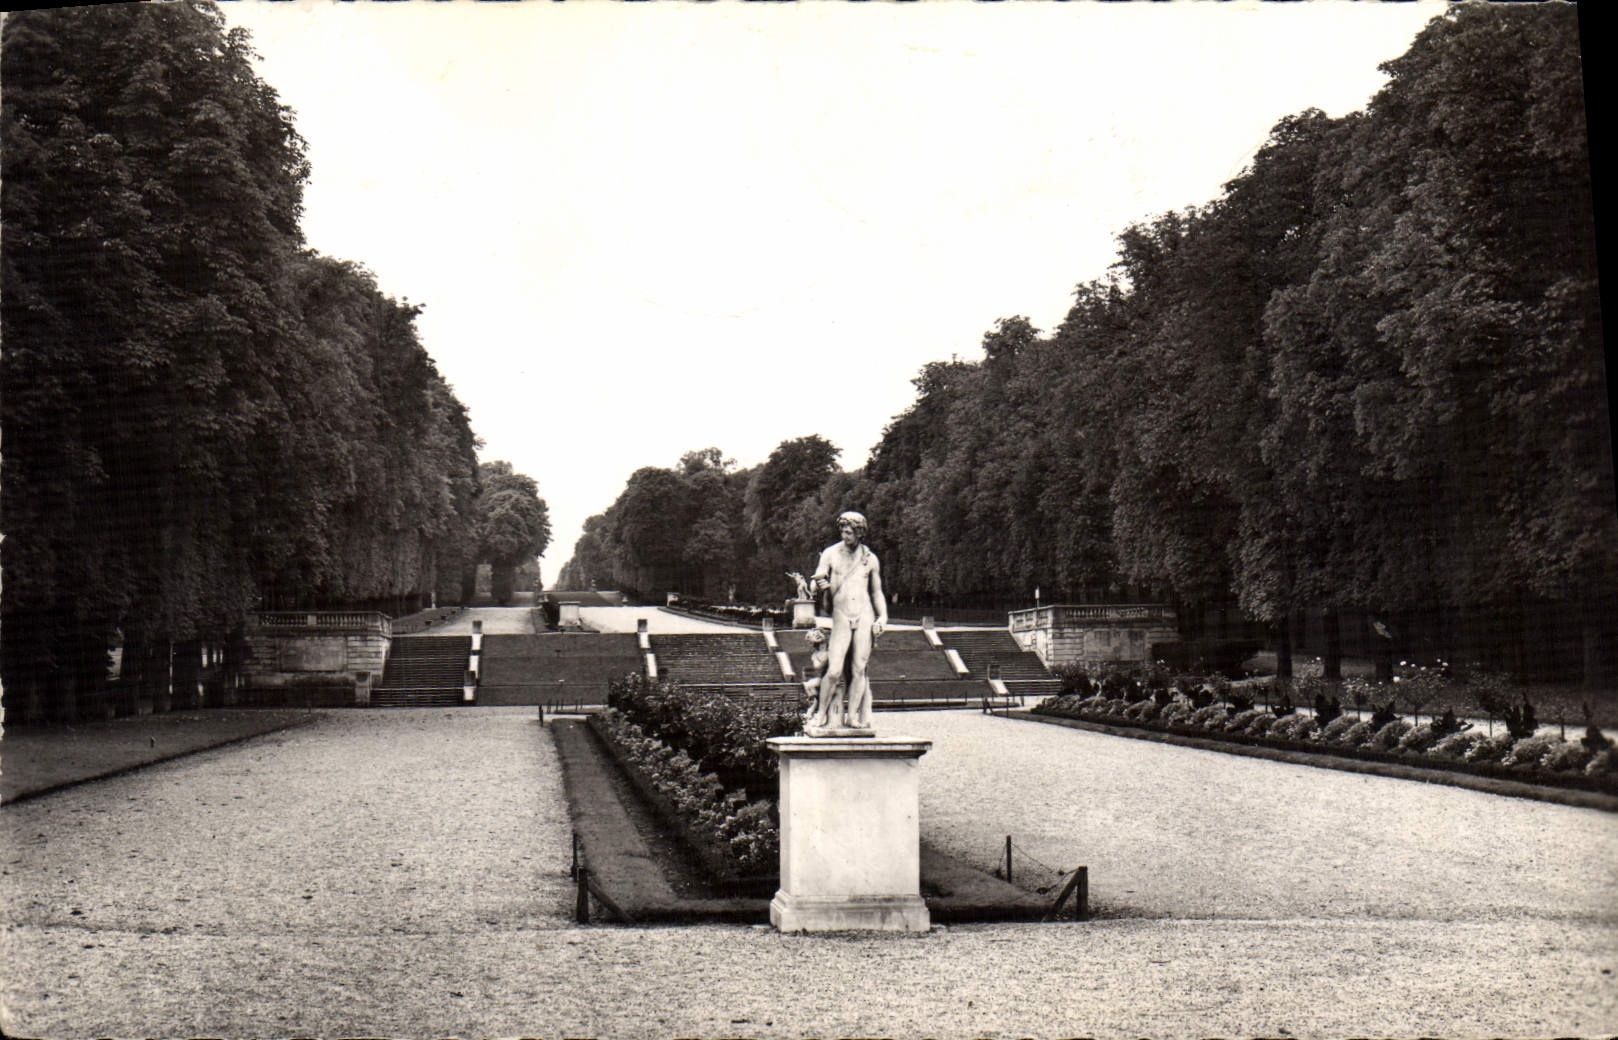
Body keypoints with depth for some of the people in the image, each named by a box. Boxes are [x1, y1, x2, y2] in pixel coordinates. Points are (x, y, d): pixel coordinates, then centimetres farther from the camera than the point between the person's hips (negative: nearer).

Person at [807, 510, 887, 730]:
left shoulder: (870, 559, 9)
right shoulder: (831, 554, 4)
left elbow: (877, 592, 17)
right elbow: (814, 583, 2)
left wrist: (883, 616, 3)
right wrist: (818, 584, -22)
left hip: (865, 616, 2)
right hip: (841, 617, -2)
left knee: (859, 669, -1)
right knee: (834, 671, -11)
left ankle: (853, 716, 5)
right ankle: (822, 714, 4)